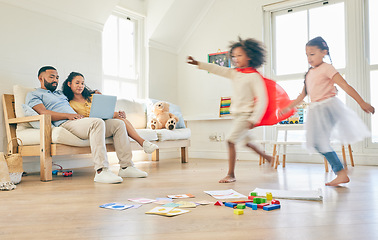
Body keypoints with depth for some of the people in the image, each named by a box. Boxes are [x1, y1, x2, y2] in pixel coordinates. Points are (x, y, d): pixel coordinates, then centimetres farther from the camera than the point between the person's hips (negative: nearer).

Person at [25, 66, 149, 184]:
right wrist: (68, 115, -18)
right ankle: (101, 171, -43)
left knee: (118, 123, -6)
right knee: (98, 122, -36)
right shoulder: (33, 95, 13)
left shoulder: (60, 93, 36)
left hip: (78, 121, 8)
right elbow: (43, 113, -6)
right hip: (64, 124, -8)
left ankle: (126, 167, -11)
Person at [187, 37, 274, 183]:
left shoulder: (254, 76, -14)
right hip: (237, 114, 8)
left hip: (246, 114, -8)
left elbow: (262, 100, -17)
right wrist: (198, 63, -3)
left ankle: (231, 174, -6)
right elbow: (217, 69, 4)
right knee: (246, 141, 22)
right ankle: (268, 158, 43)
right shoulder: (234, 73, 6)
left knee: (231, 140, -15)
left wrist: (254, 119, -22)